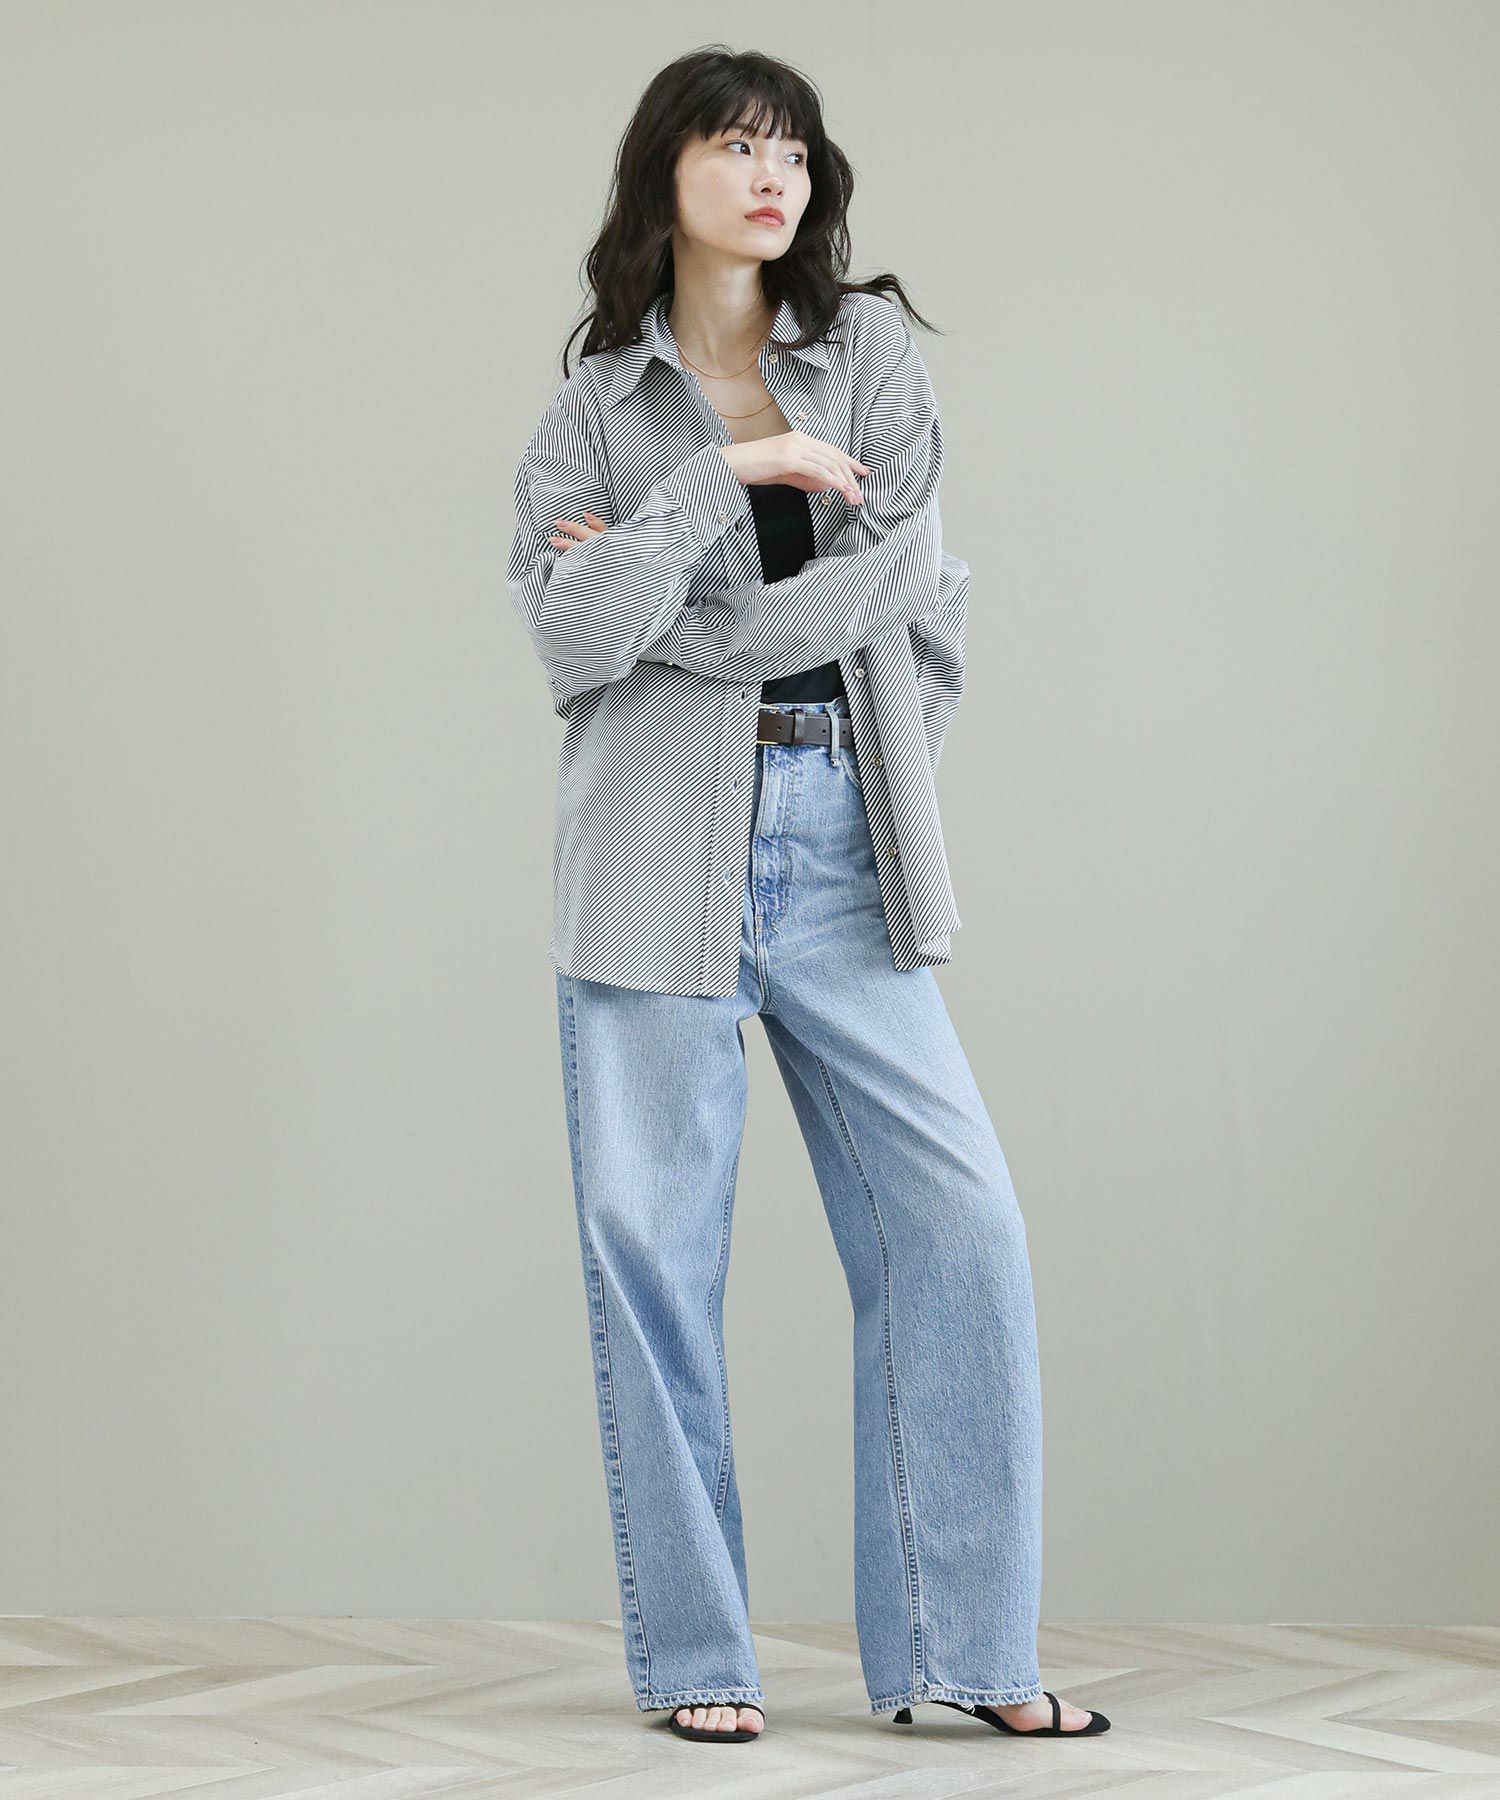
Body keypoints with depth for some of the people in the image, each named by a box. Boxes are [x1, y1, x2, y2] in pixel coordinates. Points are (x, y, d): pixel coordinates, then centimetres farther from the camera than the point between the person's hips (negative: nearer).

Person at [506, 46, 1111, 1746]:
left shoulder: (872, 353, 9)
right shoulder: (593, 410, 6)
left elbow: (896, 578, -6)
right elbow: (573, 636, -10)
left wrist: (664, 617, -7)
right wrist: (720, 476, -16)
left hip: (841, 848, 2)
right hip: (660, 856, -1)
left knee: (957, 1221, -4)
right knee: (654, 1247, 0)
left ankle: (964, 1647, 5)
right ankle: (694, 1655, 11)